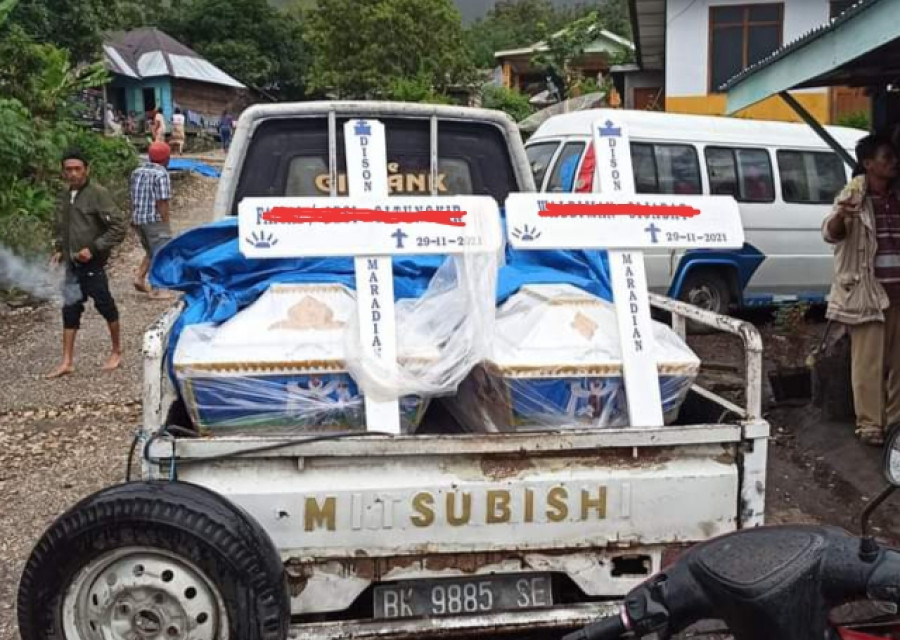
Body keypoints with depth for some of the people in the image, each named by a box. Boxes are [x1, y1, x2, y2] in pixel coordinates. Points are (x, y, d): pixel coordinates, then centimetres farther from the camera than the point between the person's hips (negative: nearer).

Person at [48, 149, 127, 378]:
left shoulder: (97, 194, -13)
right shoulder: (65, 197, 9)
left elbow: (119, 227, -16)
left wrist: (94, 248, -19)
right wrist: (58, 249, 10)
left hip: (92, 265, -6)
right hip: (72, 265, 7)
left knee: (105, 305, 7)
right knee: (70, 310, 8)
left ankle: (117, 352, 24)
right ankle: (67, 361, 14)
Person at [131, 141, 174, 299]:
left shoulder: (137, 172, 11)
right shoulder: (161, 174, -14)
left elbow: (133, 199, 15)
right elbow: (162, 203, -17)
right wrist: (166, 225, -13)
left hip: (138, 219, 8)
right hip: (155, 220, -8)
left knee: (151, 252, 23)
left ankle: (140, 278, 12)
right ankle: (154, 290, 1)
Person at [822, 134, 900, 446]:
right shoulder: (854, 196, -7)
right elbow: (831, 233, -20)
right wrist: (840, 215, -41)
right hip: (867, 292, -5)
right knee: (868, 362, -1)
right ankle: (869, 423, 6)